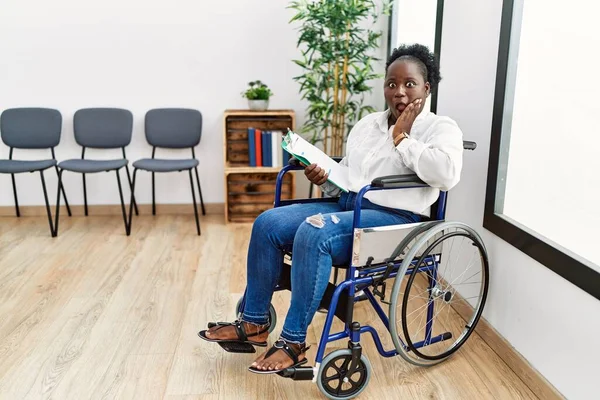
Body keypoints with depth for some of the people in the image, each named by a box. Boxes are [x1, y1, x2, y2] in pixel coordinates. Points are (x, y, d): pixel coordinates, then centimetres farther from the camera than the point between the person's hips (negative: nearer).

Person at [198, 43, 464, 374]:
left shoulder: (441, 128, -2)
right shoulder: (367, 124, 18)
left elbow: (447, 174, -23)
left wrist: (402, 138, -13)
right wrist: (326, 179, 1)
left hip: (394, 219, -7)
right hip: (345, 204, 7)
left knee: (313, 234, -32)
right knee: (268, 223, -11)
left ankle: (294, 342, -20)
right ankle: (254, 323, 0)